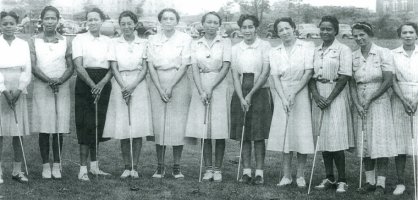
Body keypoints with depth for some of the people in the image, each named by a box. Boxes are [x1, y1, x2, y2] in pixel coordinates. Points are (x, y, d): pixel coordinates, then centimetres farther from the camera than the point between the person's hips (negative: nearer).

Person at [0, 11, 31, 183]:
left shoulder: (23, 44, 9)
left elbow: (27, 70, 4)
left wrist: (18, 90, -8)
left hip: (18, 93, 2)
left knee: (19, 133, 1)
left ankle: (17, 170, 7)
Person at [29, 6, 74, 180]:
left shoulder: (65, 42, 8)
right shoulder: (34, 41, 5)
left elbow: (71, 67, 6)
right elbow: (33, 66, -3)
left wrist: (60, 80, -13)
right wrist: (48, 80, -17)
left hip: (62, 88, 1)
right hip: (41, 88, -1)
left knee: (59, 129, 1)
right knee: (44, 129, 0)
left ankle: (57, 165, 9)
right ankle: (45, 165, 7)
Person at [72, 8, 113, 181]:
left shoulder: (108, 41, 10)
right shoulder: (79, 39, 0)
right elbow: (78, 66, -9)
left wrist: (102, 84, -15)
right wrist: (92, 85, -19)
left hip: (103, 84, 4)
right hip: (85, 84, -3)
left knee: (98, 125, 7)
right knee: (86, 125, -6)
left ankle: (94, 165, 16)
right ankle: (83, 168, -4)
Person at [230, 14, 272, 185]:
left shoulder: (265, 46, -2)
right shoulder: (236, 48, 8)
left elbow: (265, 73, -8)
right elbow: (235, 75, 2)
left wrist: (251, 94, -13)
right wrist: (241, 98, -10)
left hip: (260, 92, -3)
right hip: (240, 94, 3)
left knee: (258, 135, -2)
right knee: (243, 136, 3)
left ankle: (259, 172, 3)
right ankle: (246, 171, 9)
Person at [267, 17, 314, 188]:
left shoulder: (307, 47, 0)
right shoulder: (274, 52, 9)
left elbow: (309, 72, -6)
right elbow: (275, 76, 1)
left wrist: (294, 93, -14)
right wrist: (283, 98, -13)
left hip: (301, 93, -2)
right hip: (282, 95, 3)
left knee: (302, 134, -2)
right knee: (284, 135, 3)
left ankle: (300, 175, 7)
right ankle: (287, 175, 10)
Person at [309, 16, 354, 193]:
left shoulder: (343, 50, -3)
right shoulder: (316, 51, 13)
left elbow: (344, 78, -9)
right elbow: (311, 76, 9)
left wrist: (329, 99, -13)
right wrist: (315, 94, -9)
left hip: (336, 96, -5)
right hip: (318, 96, 5)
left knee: (336, 139, -9)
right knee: (322, 139, 6)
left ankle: (342, 180, 0)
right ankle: (329, 178, 15)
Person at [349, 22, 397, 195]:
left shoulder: (383, 53, -5)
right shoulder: (353, 57, 5)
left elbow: (388, 81, -9)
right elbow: (352, 84, 4)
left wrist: (370, 99, -12)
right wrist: (357, 104, -9)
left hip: (379, 102, -4)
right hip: (360, 105, 4)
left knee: (380, 141, -4)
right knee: (364, 143, 4)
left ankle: (380, 183, 0)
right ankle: (370, 181, 12)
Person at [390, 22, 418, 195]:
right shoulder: (393, 54, 6)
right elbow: (393, 80, 0)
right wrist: (404, 100, -12)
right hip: (399, 101, 0)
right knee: (399, 142, -1)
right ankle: (400, 182, 6)